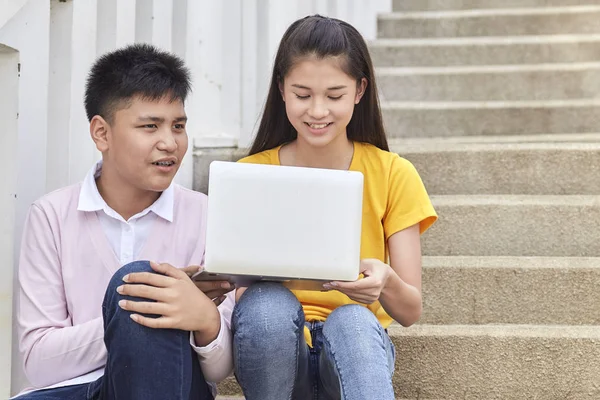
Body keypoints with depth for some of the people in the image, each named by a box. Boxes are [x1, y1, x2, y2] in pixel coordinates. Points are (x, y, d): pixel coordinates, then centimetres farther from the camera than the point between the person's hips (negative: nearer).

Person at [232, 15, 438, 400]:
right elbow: (233, 293, -3)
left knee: (350, 319, -36)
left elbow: (410, 310, -4)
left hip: (357, 341, -1)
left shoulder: (393, 175, -1)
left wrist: (385, 283, -27)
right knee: (268, 302, -34)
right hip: (274, 349, 1)